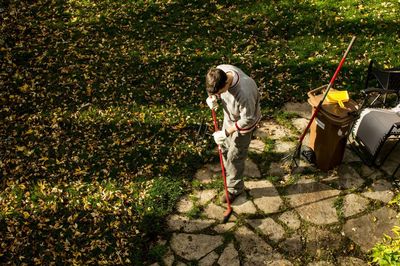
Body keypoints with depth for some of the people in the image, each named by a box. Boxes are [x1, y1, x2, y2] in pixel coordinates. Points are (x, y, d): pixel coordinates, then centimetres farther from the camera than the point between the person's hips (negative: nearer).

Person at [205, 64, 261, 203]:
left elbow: (247, 120, -30)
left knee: (235, 157, 8)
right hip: (229, 117, 7)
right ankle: (229, 170, 56)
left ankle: (235, 189, 32)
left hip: (243, 124, -7)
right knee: (224, 145, 26)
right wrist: (212, 97, -19)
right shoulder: (220, 70, -25)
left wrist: (226, 132, -26)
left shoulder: (244, 93, -45)